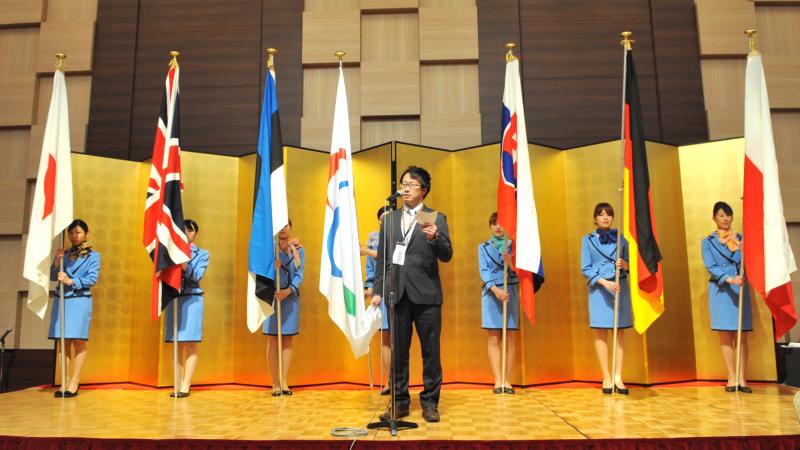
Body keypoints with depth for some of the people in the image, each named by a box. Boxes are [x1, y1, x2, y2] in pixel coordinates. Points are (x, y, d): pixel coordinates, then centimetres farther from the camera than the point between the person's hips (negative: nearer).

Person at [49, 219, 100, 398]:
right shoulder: (64, 254, 14)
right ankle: (67, 380, 10)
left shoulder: (93, 256, 4)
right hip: (61, 300, 4)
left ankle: (74, 383, -1)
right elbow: (53, 277, 8)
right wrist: (57, 260, -7)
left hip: (80, 301, -4)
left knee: (79, 341, -4)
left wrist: (71, 281, -17)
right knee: (64, 342, 4)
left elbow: (92, 279, -6)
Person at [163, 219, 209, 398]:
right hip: (174, 298, 2)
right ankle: (178, 384, 9)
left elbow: (197, 275, -9)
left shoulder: (202, 254, 7)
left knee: (190, 344, -4)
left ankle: (186, 386, -2)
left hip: (192, 300, -2)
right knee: (177, 345, 4)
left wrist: (184, 265, -26)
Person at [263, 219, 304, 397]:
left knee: (287, 340, 6)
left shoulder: (298, 250, 7)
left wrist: (289, 290, -18)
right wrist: (273, 268, -26)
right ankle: (275, 383, 7)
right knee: (273, 340, 1)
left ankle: (284, 382, 12)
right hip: (272, 297, -2)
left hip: (291, 297, 2)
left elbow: (299, 274, -1)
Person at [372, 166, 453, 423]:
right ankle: (400, 402, 19)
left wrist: (435, 238, -24)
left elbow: (447, 256, -5)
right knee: (398, 351, 8)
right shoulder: (389, 219, 13)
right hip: (397, 293, 3)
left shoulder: (436, 219, 4)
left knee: (430, 351, 2)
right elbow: (382, 257, 13)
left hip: (426, 294, -3)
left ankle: (430, 402, 15)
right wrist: (378, 290, 7)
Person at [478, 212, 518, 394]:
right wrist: (495, 290, -14)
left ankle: (507, 381, 4)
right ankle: (498, 381, 0)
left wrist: (509, 262, -21)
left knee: (509, 339, 0)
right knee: (494, 339, -2)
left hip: (511, 292, 0)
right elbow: (484, 271, 1)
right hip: (491, 293, 0)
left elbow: (518, 271, 1)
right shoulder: (483, 247, 11)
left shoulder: (513, 246, 10)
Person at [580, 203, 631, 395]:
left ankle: (618, 376, 5)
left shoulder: (620, 238, 10)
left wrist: (624, 264, -12)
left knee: (620, 331, 1)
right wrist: (604, 282, -14)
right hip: (599, 288, -2)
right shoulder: (588, 240, 4)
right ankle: (606, 377, 4)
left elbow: (630, 264, 11)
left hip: (620, 287, 2)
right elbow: (585, 269, -2)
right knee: (601, 332, -2)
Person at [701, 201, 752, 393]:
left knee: (742, 336, 0)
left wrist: (744, 251, -15)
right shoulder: (708, 242, 6)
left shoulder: (741, 238, 13)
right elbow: (710, 267, -5)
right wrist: (729, 279, -20)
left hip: (740, 289, 2)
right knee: (725, 336, -1)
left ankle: (742, 379, 2)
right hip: (720, 291, -2)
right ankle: (731, 378, 4)